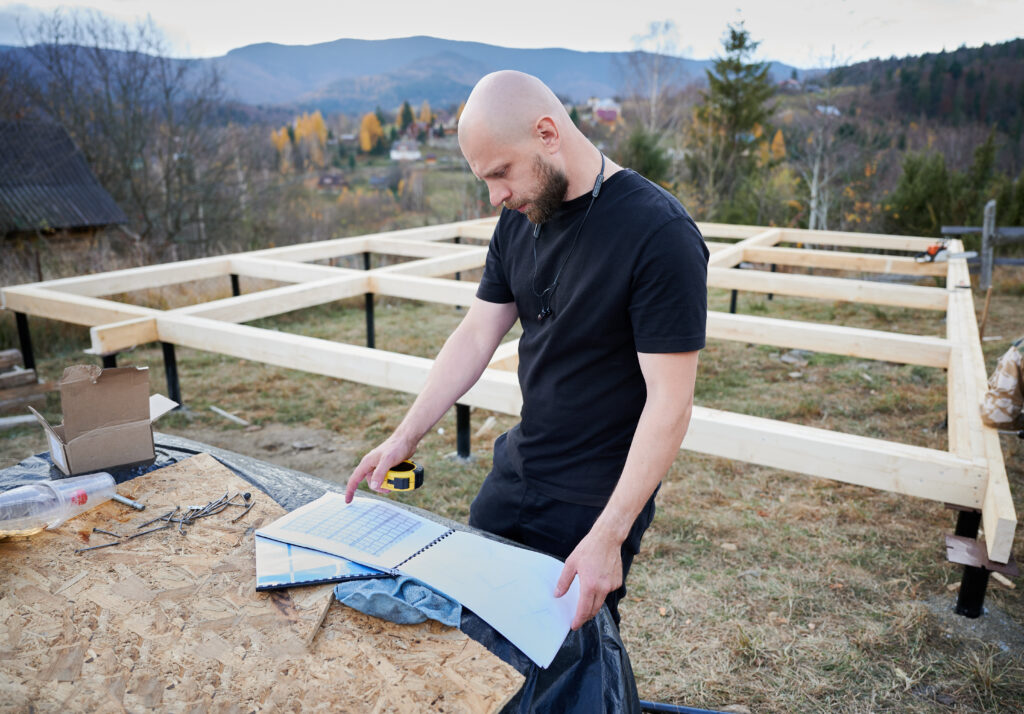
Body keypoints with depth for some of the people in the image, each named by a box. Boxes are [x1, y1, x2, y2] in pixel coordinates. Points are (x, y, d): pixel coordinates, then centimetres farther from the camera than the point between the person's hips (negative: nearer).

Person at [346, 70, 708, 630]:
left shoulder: (660, 235, -23)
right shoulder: (520, 218, 0)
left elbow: (670, 400, -23)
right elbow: (477, 334, 5)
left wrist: (608, 536, -24)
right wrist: (405, 438, 2)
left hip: (598, 498, -6)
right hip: (516, 469, 7)